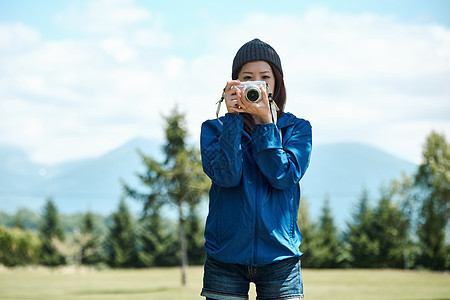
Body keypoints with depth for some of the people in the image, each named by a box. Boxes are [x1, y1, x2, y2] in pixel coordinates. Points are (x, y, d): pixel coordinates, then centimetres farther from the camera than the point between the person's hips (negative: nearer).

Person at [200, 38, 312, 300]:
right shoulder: (214, 129, 6)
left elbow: (285, 177, -9)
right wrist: (233, 117, -12)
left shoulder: (297, 128, 7)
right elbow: (226, 176, -11)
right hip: (225, 256, 0)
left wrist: (265, 121, -14)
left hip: (279, 256, 0)